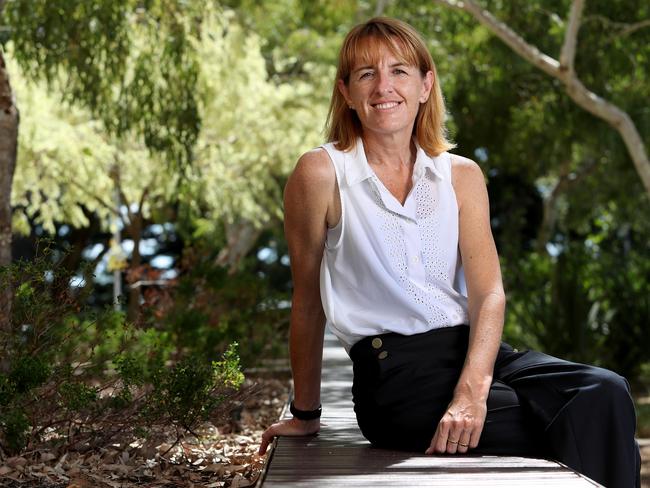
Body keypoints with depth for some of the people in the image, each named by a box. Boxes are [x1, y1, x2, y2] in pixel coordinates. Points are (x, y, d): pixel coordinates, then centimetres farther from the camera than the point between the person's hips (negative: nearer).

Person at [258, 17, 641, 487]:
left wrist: (471, 391, -18)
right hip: (394, 372, -5)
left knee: (605, 392, -24)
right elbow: (308, 303, 6)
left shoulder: (462, 176, 11)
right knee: (571, 430, -26)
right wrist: (305, 414, 14)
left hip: (475, 351, 5)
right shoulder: (321, 174, -1)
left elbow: (489, 293, 0)